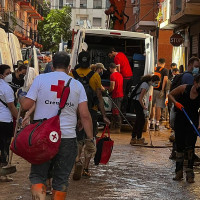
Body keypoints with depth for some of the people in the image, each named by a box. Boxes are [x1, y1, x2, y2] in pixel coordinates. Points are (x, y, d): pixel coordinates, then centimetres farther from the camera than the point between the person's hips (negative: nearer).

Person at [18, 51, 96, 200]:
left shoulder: (40, 79, 0)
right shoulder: (77, 85, 5)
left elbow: (26, 105, -2)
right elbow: (85, 115, 0)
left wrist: (21, 96, 19)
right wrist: (90, 140, 4)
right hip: (68, 138, 1)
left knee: (37, 175, 6)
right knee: (61, 179, 10)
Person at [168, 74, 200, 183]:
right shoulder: (184, 88, -8)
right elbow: (170, 94, 6)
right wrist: (176, 103, -12)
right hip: (180, 120, 1)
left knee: (190, 147, -9)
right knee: (179, 147, 6)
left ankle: (190, 173, -2)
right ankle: (179, 172, 17)